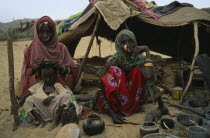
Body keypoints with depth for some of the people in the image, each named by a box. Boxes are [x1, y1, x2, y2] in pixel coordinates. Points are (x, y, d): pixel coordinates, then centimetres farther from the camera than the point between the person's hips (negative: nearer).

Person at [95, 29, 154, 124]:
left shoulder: (140, 59, -9)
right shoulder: (114, 61, -17)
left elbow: (149, 76, -31)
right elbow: (100, 88, -18)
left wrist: (147, 51, -24)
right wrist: (111, 113, -26)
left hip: (132, 104, 3)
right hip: (113, 103, -2)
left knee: (137, 70, -20)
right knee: (114, 71, -27)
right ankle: (115, 111, -19)